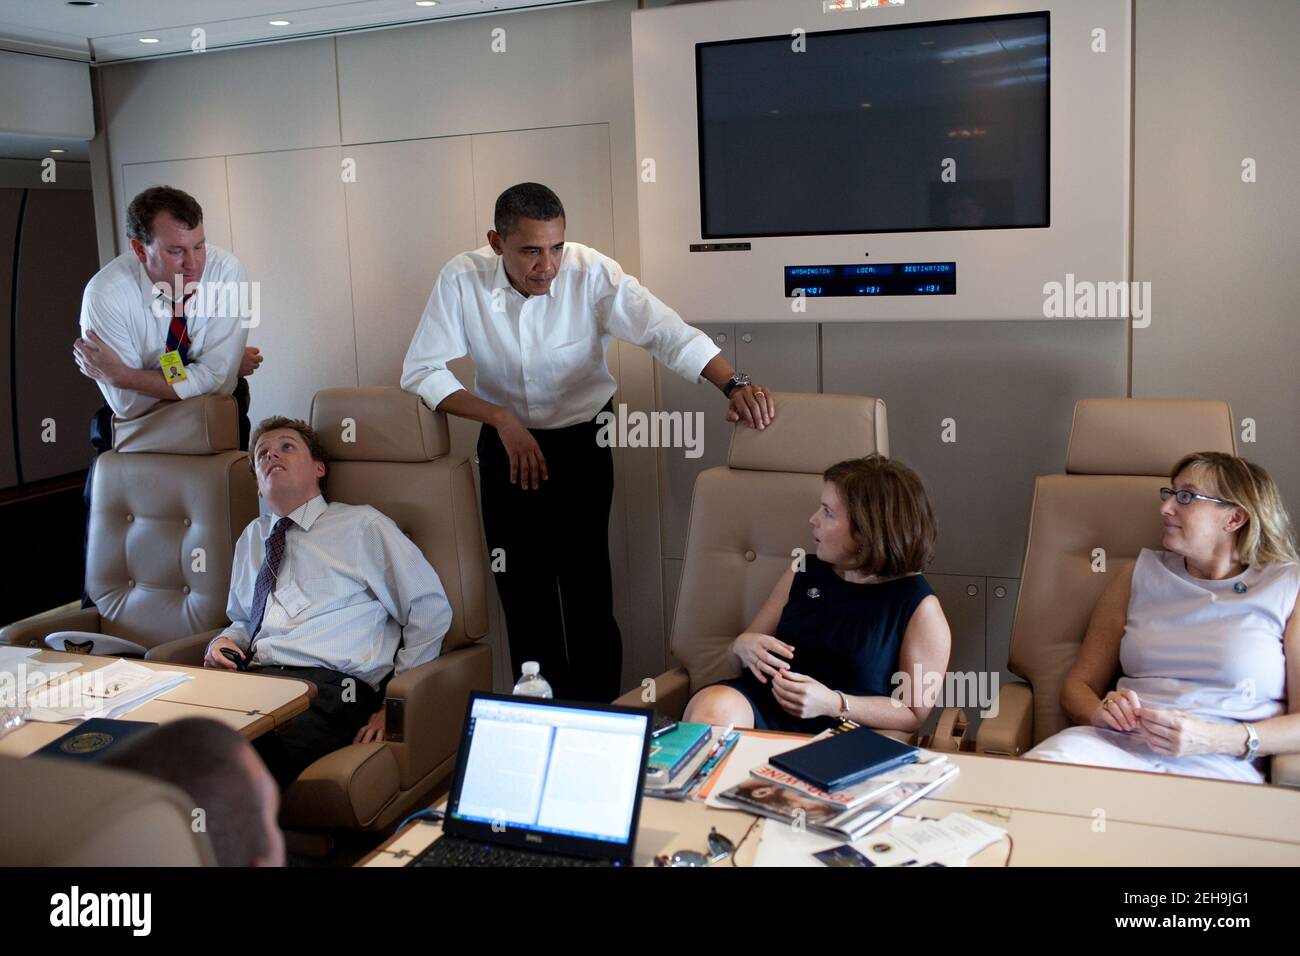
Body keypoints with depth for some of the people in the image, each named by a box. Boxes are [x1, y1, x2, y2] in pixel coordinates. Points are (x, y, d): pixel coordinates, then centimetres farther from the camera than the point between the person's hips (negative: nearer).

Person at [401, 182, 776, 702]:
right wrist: (501, 418, -23)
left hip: (583, 440, -1)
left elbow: (668, 333, -24)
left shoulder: (592, 273, -19)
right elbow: (421, 371, -13)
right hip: (506, 443, 2)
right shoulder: (462, 280, -15)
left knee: (587, 587, -6)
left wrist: (734, 384, -40)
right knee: (522, 592, 4)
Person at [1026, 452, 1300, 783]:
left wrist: (1212, 739, -14)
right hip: (1118, 744, 2)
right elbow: (1078, 685, 18)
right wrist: (1101, 713, -7)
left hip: (1219, 767, -2)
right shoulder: (1139, 575, 20)